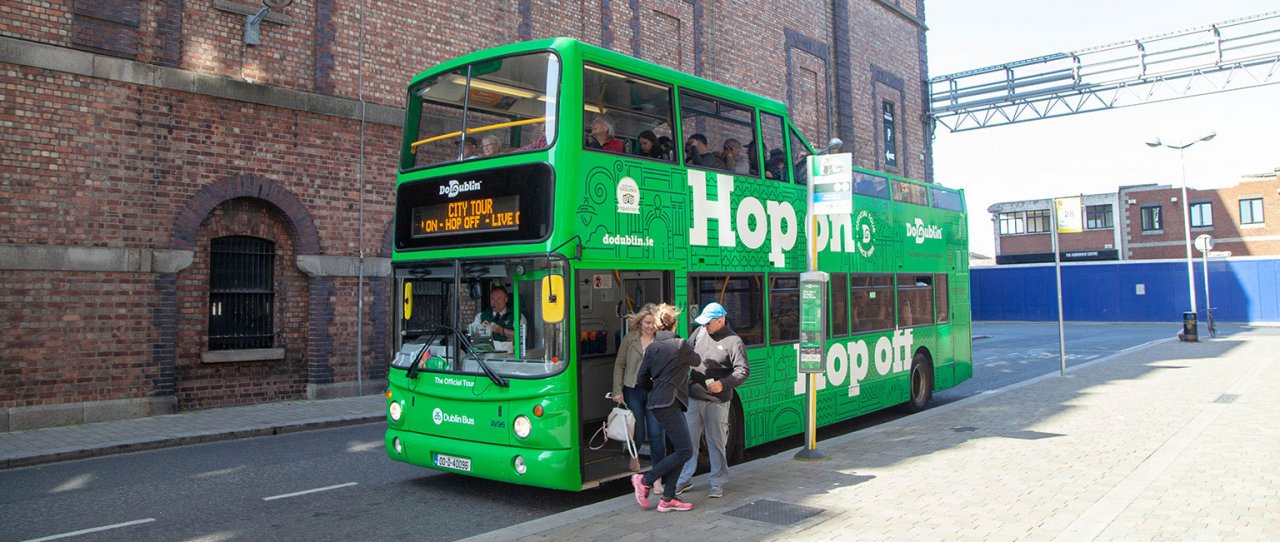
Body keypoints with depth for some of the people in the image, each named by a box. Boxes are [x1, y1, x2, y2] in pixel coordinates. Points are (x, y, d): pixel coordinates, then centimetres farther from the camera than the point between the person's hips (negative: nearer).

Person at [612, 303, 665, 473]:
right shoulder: (630, 338, 1)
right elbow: (619, 365, 4)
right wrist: (618, 390, -1)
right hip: (634, 390, 1)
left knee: (656, 434, -2)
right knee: (638, 433, 9)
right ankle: (634, 456, 42)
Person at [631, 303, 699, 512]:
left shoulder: (651, 348, 9)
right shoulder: (680, 345, -9)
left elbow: (642, 380, 11)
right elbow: (696, 361, 11)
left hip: (658, 402, 8)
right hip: (669, 403, -8)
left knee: (676, 449, 10)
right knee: (685, 451, -5)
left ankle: (667, 499, 10)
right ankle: (645, 480, -2)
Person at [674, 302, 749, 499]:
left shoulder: (733, 341, -9)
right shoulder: (701, 332, 7)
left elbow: (743, 370, -12)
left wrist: (724, 383, -25)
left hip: (716, 401, -5)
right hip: (693, 398, 5)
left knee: (716, 442, 4)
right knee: (688, 439, 9)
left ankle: (718, 483, 18)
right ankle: (684, 479, 21)